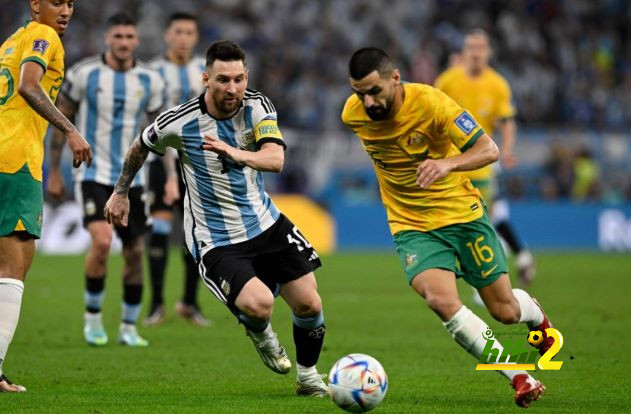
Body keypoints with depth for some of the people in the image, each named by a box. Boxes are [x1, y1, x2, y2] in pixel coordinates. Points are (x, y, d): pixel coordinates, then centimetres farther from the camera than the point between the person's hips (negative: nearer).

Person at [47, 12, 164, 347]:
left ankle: (129, 327, 19)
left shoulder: (149, 80, 1)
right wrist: (53, 172, 3)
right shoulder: (84, 74, -7)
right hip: (93, 174, -4)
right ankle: (92, 315, -2)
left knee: (135, 251, 4)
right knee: (102, 241, -22)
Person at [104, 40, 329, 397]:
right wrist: (121, 193, 16)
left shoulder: (257, 106, -9)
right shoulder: (179, 123, -16)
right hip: (215, 242, -4)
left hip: (266, 224, 4)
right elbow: (140, 148, 7)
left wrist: (237, 154, -45)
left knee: (309, 304, -2)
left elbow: (276, 159, -25)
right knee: (259, 304, -26)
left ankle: (308, 376, 27)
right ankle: (261, 334, 14)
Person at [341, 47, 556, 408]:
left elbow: (489, 150, -22)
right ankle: (520, 379, -16)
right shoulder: (353, 114, -10)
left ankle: (534, 313, 46)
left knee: (505, 310, 5)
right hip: (411, 226, 2)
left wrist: (448, 163, -40)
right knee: (441, 300, -27)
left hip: (463, 214, -1)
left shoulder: (431, 103, -22)